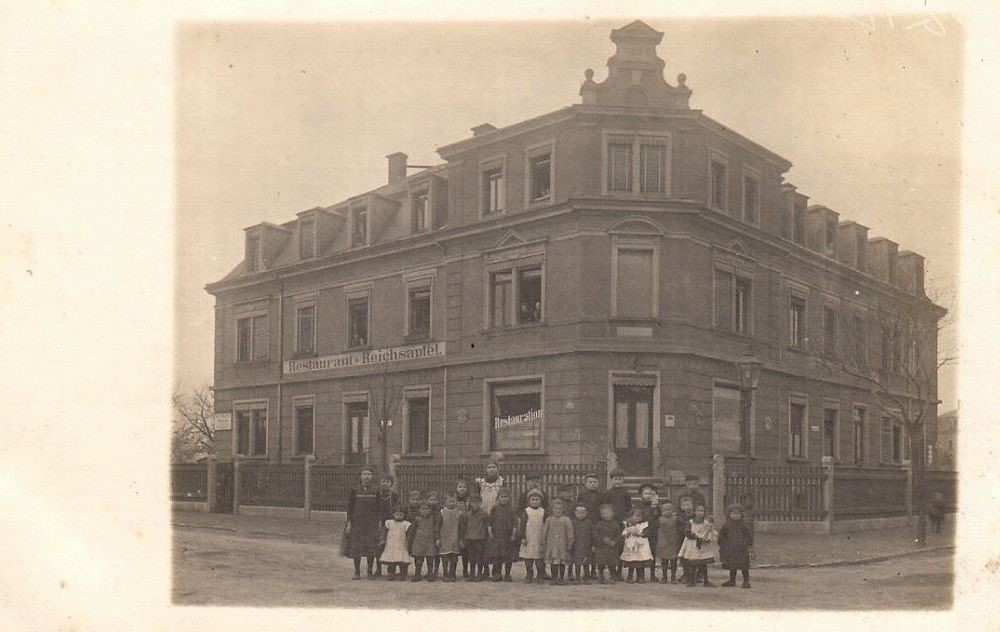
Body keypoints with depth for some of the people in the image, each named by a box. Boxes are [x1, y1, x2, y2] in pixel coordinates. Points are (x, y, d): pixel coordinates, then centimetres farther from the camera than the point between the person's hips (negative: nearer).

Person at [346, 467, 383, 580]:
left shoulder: (375, 492, 5)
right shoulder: (354, 491, 1)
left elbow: (379, 509, 8)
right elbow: (349, 508, 3)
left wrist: (379, 523, 2)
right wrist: (349, 524, -3)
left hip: (372, 523, 1)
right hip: (357, 523, -1)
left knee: (371, 547, 0)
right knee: (357, 547, 0)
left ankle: (370, 572, 11)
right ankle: (357, 572, 11)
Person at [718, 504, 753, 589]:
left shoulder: (743, 525, -3)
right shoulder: (727, 525, 1)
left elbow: (750, 535, 3)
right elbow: (721, 535, 11)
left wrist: (750, 545, 1)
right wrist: (720, 545, 11)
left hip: (742, 549, -2)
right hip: (730, 549, 2)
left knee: (744, 566, 0)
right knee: (732, 566, 12)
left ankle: (746, 581, 8)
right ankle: (732, 581, 24)